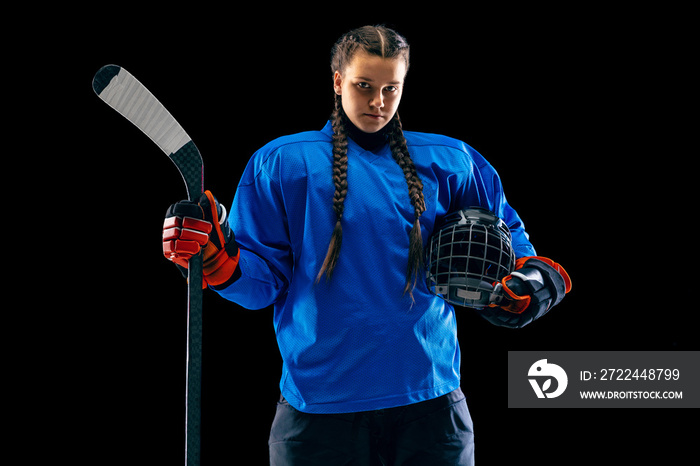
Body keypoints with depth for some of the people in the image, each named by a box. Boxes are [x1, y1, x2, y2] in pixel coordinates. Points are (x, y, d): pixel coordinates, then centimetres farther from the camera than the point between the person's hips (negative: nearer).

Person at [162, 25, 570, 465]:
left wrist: (531, 277, -2)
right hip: (320, 405, -2)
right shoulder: (282, 163, 3)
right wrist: (216, 255, -16)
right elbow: (261, 279, 3)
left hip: (429, 395, 2)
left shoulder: (447, 161, 8)